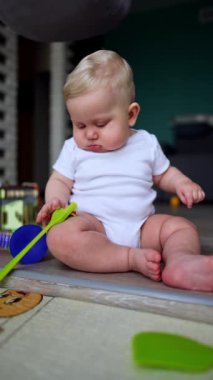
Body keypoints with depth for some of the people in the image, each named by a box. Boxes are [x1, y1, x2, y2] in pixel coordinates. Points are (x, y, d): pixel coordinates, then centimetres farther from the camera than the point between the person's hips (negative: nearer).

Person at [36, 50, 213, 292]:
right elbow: (59, 181, 10)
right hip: (91, 223, -2)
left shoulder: (147, 144, 9)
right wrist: (55, 200, -12)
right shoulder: (73, 148, 8)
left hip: (141, 226, 3)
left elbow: (163, 174, 20)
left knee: (183, 227, -15)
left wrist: (182, 183, -1)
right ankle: (133, 258, -31)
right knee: (60, 236, -31)